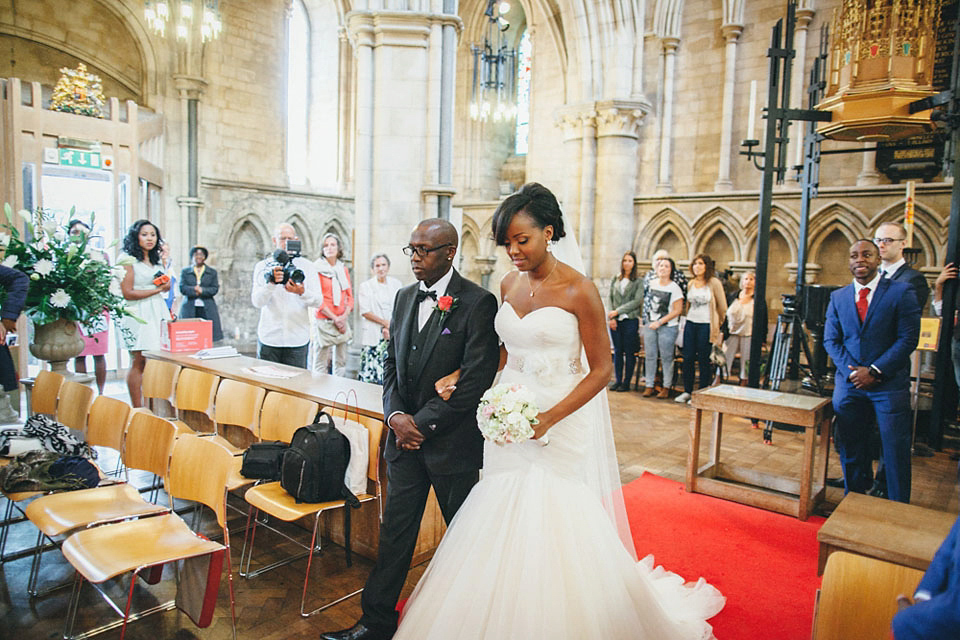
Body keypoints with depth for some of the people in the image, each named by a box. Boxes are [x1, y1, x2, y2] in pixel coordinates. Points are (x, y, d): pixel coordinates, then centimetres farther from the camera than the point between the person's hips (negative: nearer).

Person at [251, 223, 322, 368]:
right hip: (269, 338, 0)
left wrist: (302, 292, -23)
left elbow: (318, 300, -2)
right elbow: (257, 302, -6)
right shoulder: (263, 266, 6)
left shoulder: (307, 266, 6)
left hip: (298, 340, 0)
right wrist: (271, 283, -24)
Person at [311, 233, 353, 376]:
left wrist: (344, 316, -3)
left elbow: (349, 296, 14)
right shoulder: (317, 269, -2)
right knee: (320, 364, -5)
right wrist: (334, 318, -10)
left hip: (342, 322, 5)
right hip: (323, 321, -5)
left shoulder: (343, 270, 14)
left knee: (341, 362, 6)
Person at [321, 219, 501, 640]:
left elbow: (476, 380, -18)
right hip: (405, 435, 5)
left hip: (453, 442, -5)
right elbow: (392, 364, 12)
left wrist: (424, 423, -14)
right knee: (394, 531, 13)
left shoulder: (478, 302, -13)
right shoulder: (405, 297, 8)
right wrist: (396, 416, -4)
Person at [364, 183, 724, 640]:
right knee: (504, 524, 9)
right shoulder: (509, 285, 7)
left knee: (559, 528, 1)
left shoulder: (579, 290, -11)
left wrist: (549, 419, -18)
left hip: (562, 422, -5)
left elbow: (602, 370, -10)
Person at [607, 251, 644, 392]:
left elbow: (637, 301, -8)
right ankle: (618, 380, 15)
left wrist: (618, 311, -12)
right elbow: (610, 299, 9)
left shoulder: (638, 282, 1)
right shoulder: (615, 280, 11)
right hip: (615, 321, 3)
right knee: (617, 351, 6)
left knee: (629, 352, 1)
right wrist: (611, 317, -3)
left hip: (630, 320, -3)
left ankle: (626, 382, 9)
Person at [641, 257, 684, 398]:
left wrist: (659, 322, -13)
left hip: (667, 327, -5)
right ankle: (649, 385, 15)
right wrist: (646, 320, 12)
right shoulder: (651, 284, 8)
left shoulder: (674, 288, -7)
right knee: (649, 356, 7)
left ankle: (666, 387, 11)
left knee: (667, 357, 1)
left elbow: (677, 310, -10)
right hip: (649, 325, 5)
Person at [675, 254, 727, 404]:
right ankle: (687, 391, 16)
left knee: (703, 360, 1)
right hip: (690, 324, 5)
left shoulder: (714, 283, -6)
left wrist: (717, 324, 9)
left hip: (706, 325, -5)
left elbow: (723, 307, 1)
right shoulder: (691, 283, 10)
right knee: (688, 358, 5)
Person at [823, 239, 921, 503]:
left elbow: (908, 338, -7)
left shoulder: (901, 292, -3)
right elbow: (831, 340, 7)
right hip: (849, 384, 4)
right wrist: (851, 371, -8)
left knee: (895, 450, 2)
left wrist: (875, 371, -14)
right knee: (850, 449, 10)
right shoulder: (838, 297, 9)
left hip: (890, 384, -3)